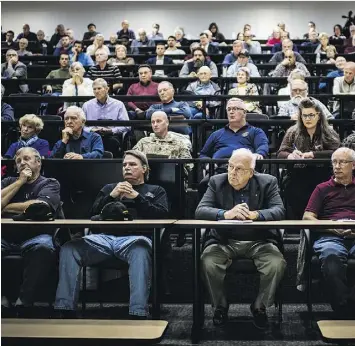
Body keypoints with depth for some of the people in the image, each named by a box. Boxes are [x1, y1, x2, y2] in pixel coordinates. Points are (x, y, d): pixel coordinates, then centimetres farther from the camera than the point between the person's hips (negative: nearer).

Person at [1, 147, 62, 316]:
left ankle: (24, 301, -29)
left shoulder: (50, 184, 11)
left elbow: (39, 207, -9)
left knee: (43, 247, -37)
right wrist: (20, 181, 4)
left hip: (35, 236, -3)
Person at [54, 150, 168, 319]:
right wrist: (112, 196, 2)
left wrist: (137, 197, -2)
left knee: (141, 250, -42)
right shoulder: (109, 188, 33)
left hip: (134, 237, -3)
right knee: (69, 248, -26)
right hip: (105, 236, 3)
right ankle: (65, 310, -28)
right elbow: (94, 213, 19)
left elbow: (162, 214, 7)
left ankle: (138, 315, -49)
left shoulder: (156, 190, 26)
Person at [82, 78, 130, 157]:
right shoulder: (87, 105, 17)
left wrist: (111, 130, -12)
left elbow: (126, 126, 2)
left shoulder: (118, 104, 10)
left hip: (112, 136, -1)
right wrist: (91, 130, -10)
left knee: (113, 141, -36)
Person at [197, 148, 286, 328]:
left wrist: (255, 215, -33)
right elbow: (200, 211, -11)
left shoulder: (268, 182, 1)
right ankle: (220, 307, -2)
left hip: (259, 241, 0)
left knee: (277, 263, -27)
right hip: (224, 240, 0)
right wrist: (226, 214, -32)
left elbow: (279, 210, -11)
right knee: (207, 262, -28)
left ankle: (259, 306, -2)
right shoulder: (216, 182, 1)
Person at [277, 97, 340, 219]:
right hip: (297, 181, 1)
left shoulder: (329, 133, 9)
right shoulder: (292, 132, 12)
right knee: (295, 215, -14)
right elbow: (280, 154, 2)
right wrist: (291, 156, -21)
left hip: (320, 179, -1)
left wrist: (312, 154, -17)